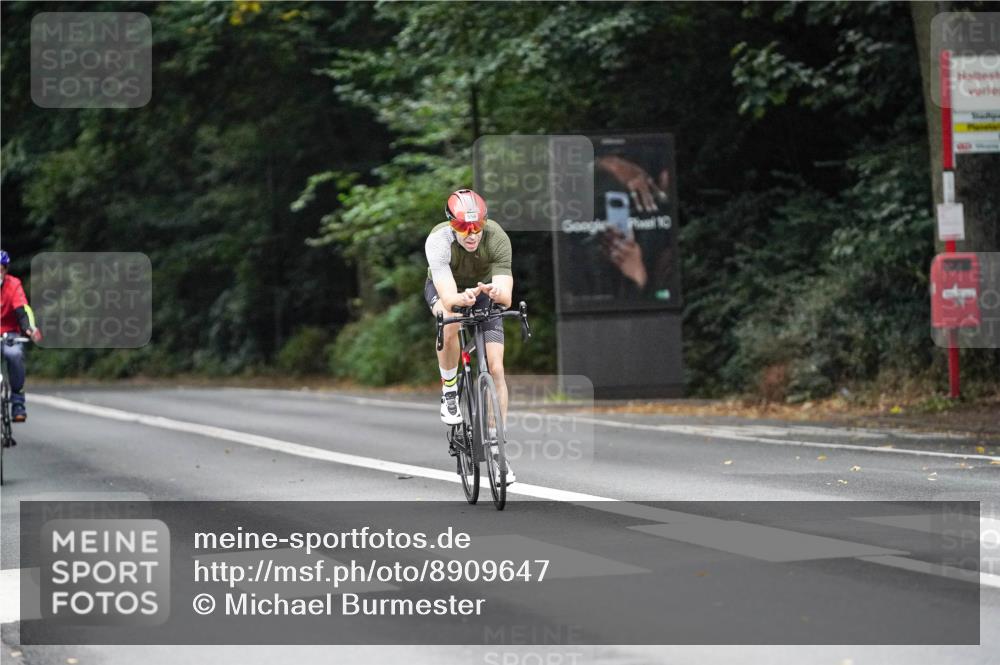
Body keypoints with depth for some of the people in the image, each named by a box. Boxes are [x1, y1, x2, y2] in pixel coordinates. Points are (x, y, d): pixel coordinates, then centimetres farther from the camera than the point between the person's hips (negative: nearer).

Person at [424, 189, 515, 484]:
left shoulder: (497, 238, -32)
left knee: (496, 368, -10)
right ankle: (449, 391, -13)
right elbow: (449, 297, -43)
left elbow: (506, 298, -38)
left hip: (484, 288, 1)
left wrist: (497, 292, -61)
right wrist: (464, 298, -65)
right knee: (450, 322, -38)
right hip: (444, 288, -1)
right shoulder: (438, 240, -35)